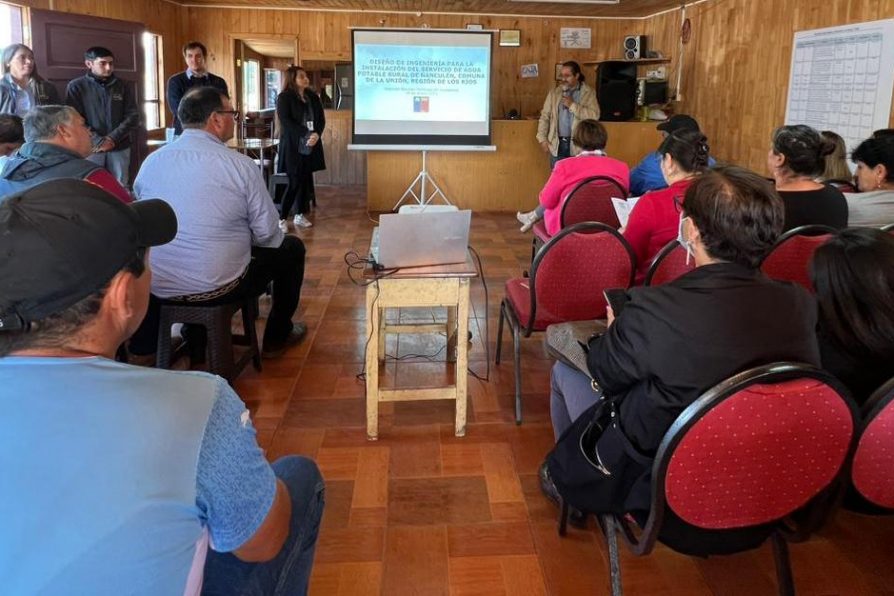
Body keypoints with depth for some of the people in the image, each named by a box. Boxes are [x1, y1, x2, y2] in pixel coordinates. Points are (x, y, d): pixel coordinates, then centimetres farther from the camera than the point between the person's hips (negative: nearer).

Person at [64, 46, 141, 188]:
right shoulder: (76, 87, 2)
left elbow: (133, 117, 4)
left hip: (119, 148, 2)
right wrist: (98, 141, -15)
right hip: (89, 149, -2)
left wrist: (112, 139, -9)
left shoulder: (122, 86, 10)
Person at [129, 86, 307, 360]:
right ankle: (277, 338, 31)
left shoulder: (150, 162, 0)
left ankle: (195, 337, 44)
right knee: (292, 248, 18)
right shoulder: (240, 165, -14)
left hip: (156, 287, 6)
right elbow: (266, 233, -10)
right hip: (217, 289, -5)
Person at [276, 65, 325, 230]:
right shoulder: (284, 98, -4)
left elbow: (321, 118, 7)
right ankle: (281, 218, -1)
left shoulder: (313, 97, 12)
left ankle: (300, 215, 17)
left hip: (311, 145, 5)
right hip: (293, 146, -5)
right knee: (295, 181, -9)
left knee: (306, 180, 6)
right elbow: (285, 121, -14)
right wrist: (306, 135, -22)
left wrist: (316, 134, -13)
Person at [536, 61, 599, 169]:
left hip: (578, 145, -3)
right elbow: (545, 116, 9)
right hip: (557, 144, 3)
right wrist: (542, 139, 0)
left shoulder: (588, 93, 1)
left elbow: (594, 116, -12)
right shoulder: (554, 93, 10)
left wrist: (572, 105, -14)